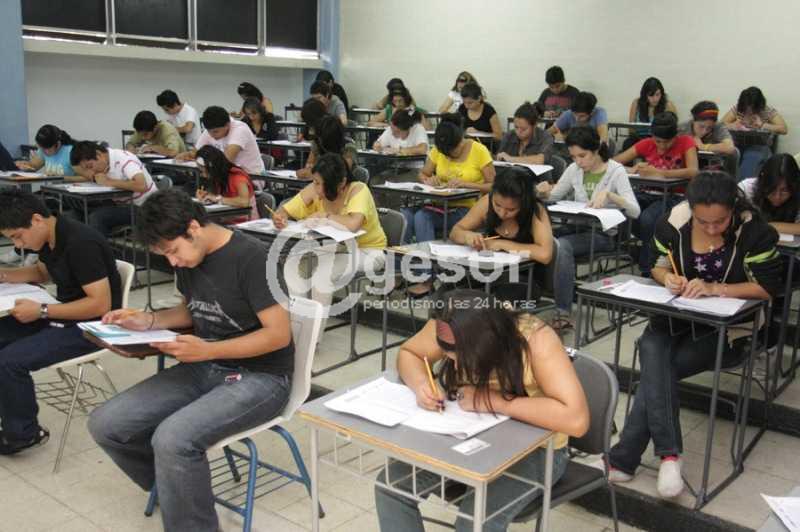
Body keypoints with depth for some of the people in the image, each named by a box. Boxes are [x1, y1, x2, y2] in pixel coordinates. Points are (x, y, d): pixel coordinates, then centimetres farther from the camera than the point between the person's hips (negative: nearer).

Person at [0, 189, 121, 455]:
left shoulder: (80, 243, -26)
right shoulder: (49, 237, 2)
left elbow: (101, 304, -26)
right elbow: (44, 272, 25)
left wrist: (42, 311, -23)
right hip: (66, 314, 10)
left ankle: (22, 433, 2)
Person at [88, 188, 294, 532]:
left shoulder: (250, 258, -20)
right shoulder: (188, 258, 3)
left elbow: (278, 334, -20)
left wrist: (207, 350, -25)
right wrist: (148, 321, 1)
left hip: (259, 377, -8)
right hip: (204, 368, 8)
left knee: (173, 439, -32)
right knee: (105, 425, -4)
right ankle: (178, 490, 17)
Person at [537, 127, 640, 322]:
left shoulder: (616, 171, -6)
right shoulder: (574, 169, 7)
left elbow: (635, 211, -16)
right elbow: (554, 197, 19)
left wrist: (608, 194, -31)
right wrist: (546, 191, -5)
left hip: (603, 234, -5)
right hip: (577, 228, 5)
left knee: (561, 246, -33)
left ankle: (564, 314, -30)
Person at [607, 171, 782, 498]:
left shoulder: (754, 230, -14)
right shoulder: (674, 222, -5)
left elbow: (770, 287, -12)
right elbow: (657, 266, 9)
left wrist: (715, 289, -23)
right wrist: (667, 278, -15)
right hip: (678, 314, 3)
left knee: (656, 370, -24)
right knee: (652, 349, -30)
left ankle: (623, 458, -16)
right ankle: (669, 453, -27)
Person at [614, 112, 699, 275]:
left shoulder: (686, 142, -5)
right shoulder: (647, 144, 4)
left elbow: (693, 172, -23)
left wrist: (658, 172, -30)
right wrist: (632, 169, -22)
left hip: (674, 196, -4)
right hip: (649, 194, 4)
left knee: (647, 218, -35)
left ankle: (647, 271, -18)